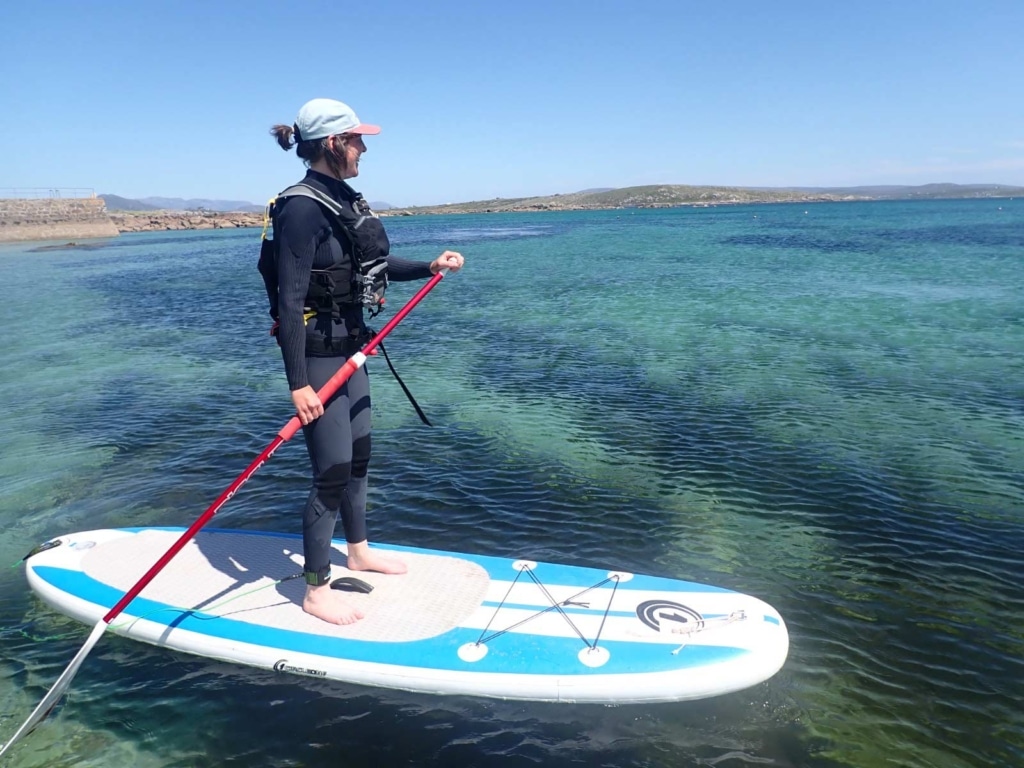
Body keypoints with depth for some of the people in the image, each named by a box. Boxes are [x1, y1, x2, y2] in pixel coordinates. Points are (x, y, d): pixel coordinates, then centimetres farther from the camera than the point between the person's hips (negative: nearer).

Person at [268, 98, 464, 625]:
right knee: (332, 472, -3)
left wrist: (431, 267, 8)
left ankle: (358, 551, 40)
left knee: (358, 456, 20)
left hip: (349, 350, 10)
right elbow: (290, 300, -23)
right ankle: (316, 591, 14)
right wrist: (297, 383, -25)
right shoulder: (303, 208, -19)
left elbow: (377, 265, 20)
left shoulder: (345, 200, 9)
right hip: (318, 357, -9)